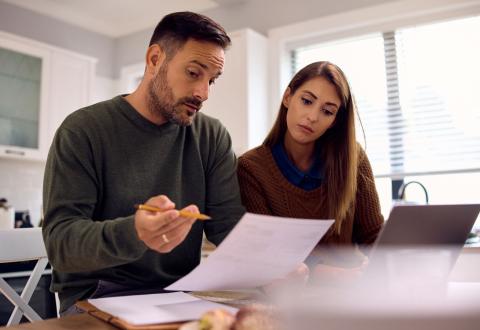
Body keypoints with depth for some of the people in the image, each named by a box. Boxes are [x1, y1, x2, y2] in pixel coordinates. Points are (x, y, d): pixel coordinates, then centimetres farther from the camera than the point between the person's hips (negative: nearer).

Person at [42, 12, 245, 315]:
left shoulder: (213, 136, 2)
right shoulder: (82, 130, -9)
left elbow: (229, 223, -2)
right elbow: (59, 239, -17)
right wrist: (132, 234, -38)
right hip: (97, 298, -4)